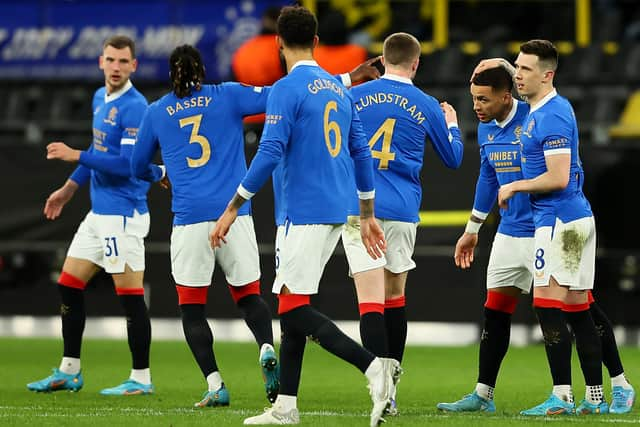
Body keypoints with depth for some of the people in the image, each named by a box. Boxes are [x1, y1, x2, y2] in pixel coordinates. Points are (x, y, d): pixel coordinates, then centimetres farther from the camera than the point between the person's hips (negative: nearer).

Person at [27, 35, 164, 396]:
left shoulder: (134, 107, -15)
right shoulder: (100, 99, 13)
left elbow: (127, 164, -22)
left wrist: (75, 155, -20)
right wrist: (70, 188, 27)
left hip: (123, 214, -10)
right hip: (99, 213, 10)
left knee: (131, 297, -5)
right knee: (68, 286, 12)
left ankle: (141, 379, 3)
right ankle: (69, 371, 21)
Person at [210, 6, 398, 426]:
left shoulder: (287, 88, -10)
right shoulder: (339, 89, 14)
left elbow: (270, 153, -17)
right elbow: (361, 152, 17)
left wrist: (232, 209, -12)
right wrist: (368, 216, 23)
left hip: (303, 213, -8)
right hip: (335, 212, 8)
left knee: (293, 309, -8)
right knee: (293, 305, 13)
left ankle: (373, 365, -24)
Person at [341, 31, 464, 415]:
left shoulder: (354, 96, 2)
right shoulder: (428, 107, 5)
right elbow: (453, 158, 19)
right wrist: (452, 126, 38)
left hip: (358, 208, -2)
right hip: (402, 211, 2)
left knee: (370, 303, -8)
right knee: (395, 297, 17)